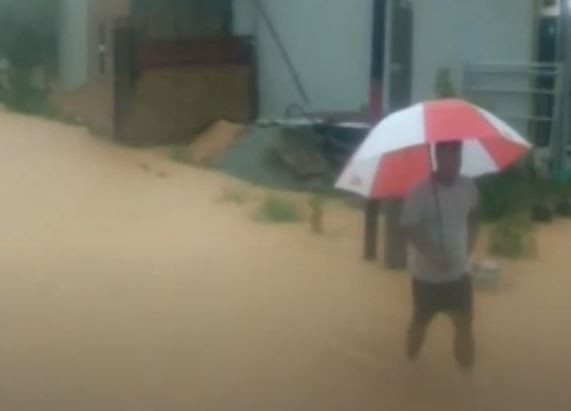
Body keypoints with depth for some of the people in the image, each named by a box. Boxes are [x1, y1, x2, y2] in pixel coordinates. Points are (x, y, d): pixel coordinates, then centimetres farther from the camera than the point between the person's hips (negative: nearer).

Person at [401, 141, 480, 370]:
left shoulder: (469, 188, -5)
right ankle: (411, 365, 35)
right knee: (421, 320, 14)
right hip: (427, 273, -4)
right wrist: (432, 253, -30)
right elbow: (409, 228, -21)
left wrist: (468, 249, 6)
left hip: (459, 271, 4)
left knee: (464, 323, 6)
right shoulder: (421, 192, -21)